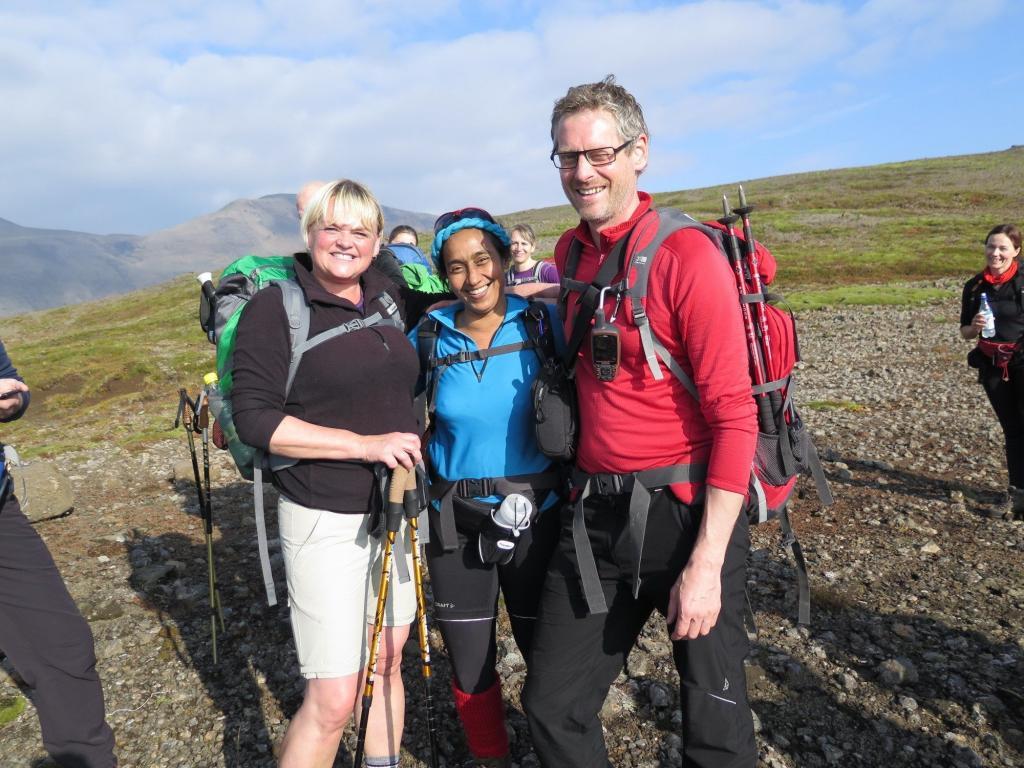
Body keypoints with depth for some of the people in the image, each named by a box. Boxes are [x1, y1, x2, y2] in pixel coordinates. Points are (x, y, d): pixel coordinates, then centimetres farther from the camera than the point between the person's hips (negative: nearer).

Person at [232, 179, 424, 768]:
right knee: (334, 700, -2)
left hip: (398, 508, 6)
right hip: (326, 520, -5)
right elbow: (255, 419, -15)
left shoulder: (390, 297, 5)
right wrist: (366, 444, -21)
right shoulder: (276, 306, -9)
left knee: (387, 662, 19)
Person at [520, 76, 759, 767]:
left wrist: (706, 563, -18)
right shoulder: (568, 253, 8)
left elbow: (735, 416, -16)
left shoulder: (686, 253, -13)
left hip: (684, 511, -5)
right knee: (554, 708, 16)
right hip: (593, 514, 6)